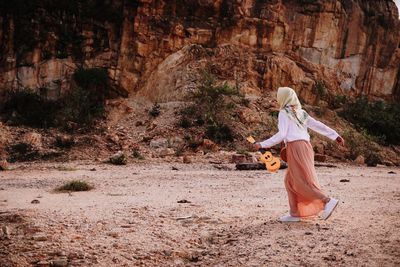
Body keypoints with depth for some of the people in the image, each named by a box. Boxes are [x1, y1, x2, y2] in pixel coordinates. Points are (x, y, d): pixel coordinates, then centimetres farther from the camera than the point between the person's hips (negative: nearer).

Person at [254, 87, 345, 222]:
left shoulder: (284, 113, -1)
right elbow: (318, 125, 14)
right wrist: (336, 136, 12)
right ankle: (295, 213, 10)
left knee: (302, 181, -9)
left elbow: (281, 135, -9)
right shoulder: (300, 113, 19)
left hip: (295, 147, -8)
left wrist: (262, 144, -5)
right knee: (290, 181, 13)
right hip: (305, 146, 8)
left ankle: (328, 201, -20)